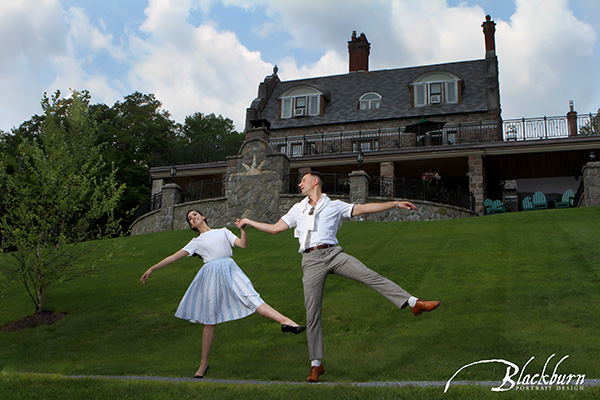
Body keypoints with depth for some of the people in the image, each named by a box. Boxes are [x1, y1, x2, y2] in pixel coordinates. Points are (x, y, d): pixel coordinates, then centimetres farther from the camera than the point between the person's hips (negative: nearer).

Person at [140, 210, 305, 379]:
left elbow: (243, 244, 9)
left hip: (230, 270, 0)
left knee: (251, 297, -22)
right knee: (209, 321, 1)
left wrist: (242, 229, -10)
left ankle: (286, 321, -36)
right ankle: (204, 363, 11)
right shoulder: (196, 242, 18)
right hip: (211, 275, 0)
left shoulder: (223, 231, 19)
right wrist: (152, 269, 13)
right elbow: (174, 256, 16)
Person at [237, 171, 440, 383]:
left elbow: (365, 208, 11)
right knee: (312, 313, -2)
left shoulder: (334, 205, 14)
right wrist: (249, 222, 26)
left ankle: (414, 303, -18)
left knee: (370, 275, -20)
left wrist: (396, 204, 5)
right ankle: (316, 365, 6)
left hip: (333, 253, -1)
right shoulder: (297, 209, 23)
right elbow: (275, 228, 24)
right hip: (311, 260, 1)